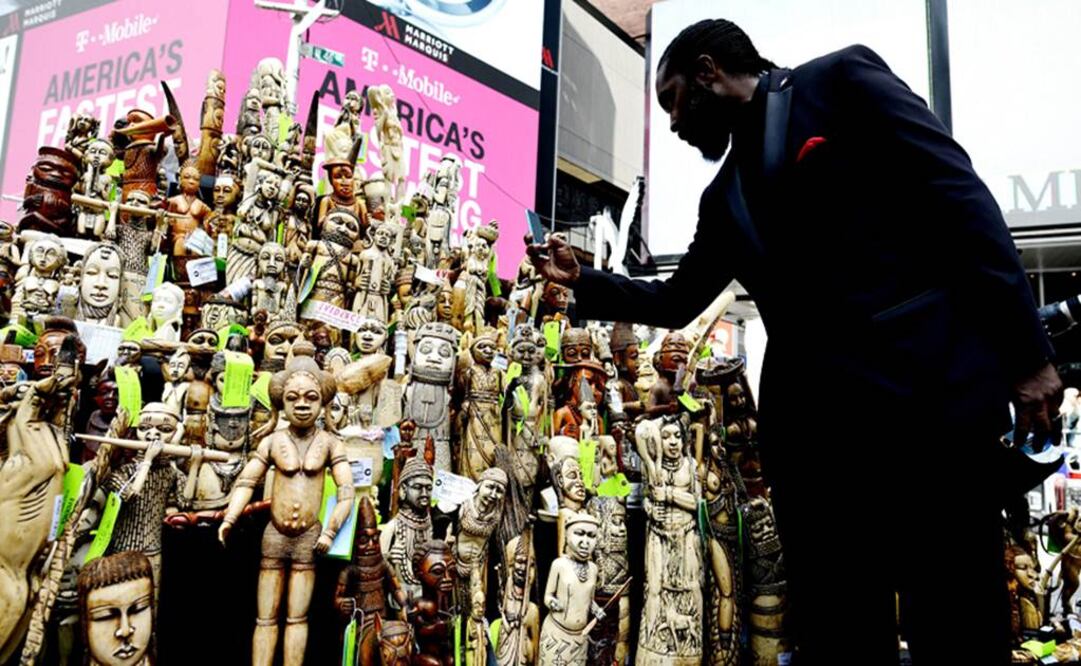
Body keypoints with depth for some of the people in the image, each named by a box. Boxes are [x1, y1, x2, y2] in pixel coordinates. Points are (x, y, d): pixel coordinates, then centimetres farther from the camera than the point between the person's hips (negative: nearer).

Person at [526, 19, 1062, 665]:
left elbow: (958, 195, -3)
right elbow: (677, 301, 32)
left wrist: (1024, 351, -11)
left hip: (932, 395, -6)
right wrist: (579, 278, 22)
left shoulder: (839, 79, 6)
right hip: (812, 429, 6)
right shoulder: (725, 196, 23)